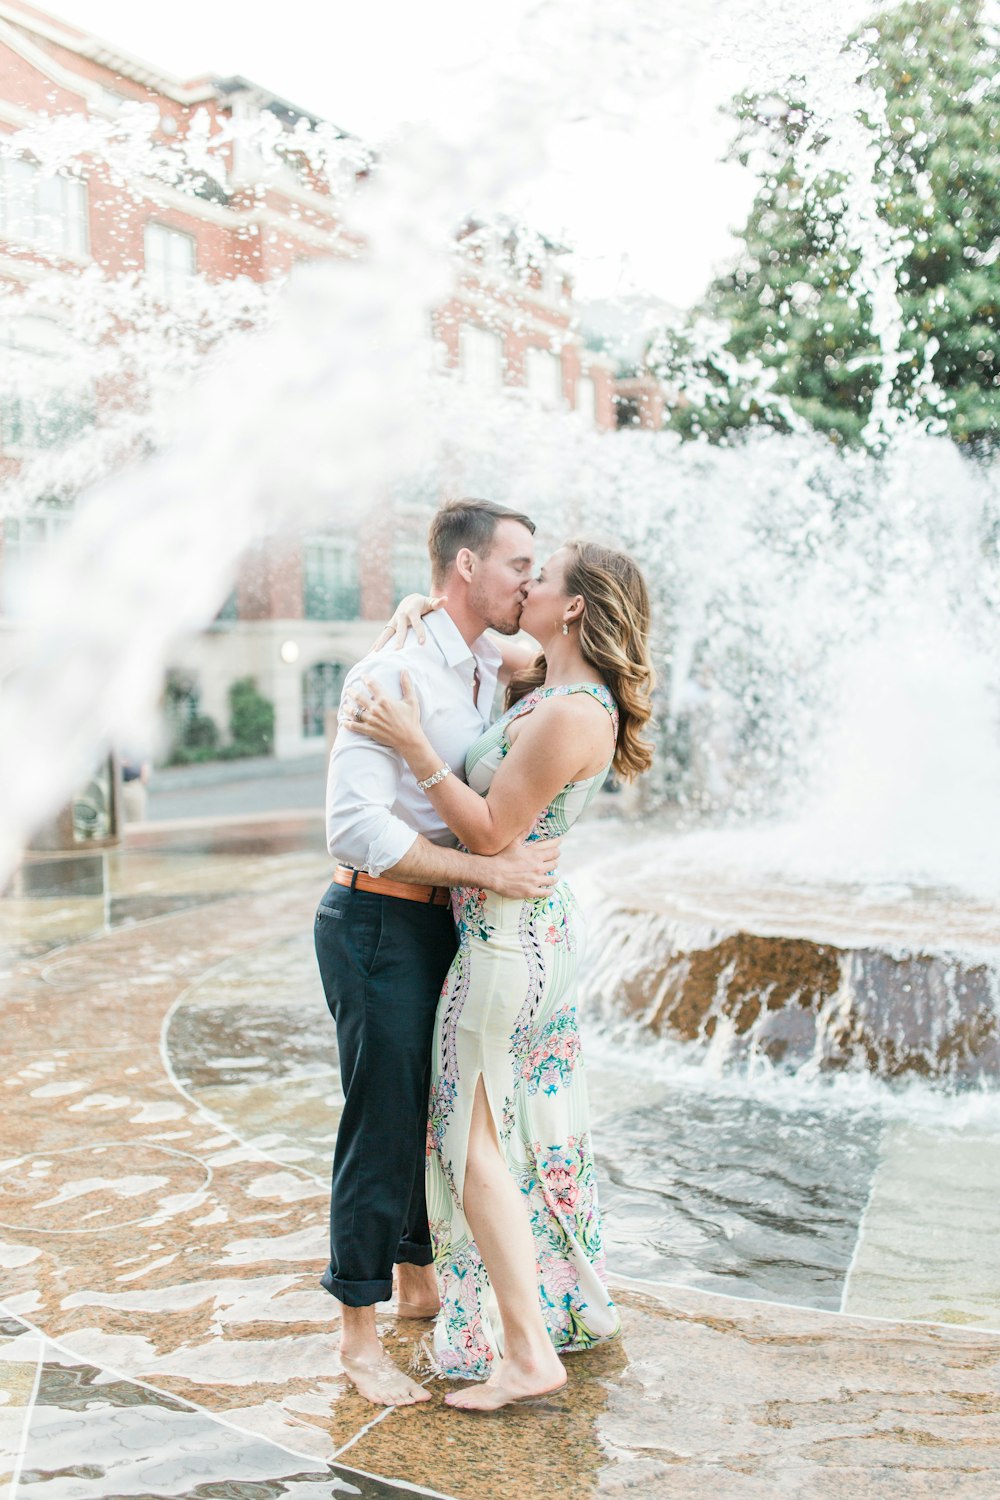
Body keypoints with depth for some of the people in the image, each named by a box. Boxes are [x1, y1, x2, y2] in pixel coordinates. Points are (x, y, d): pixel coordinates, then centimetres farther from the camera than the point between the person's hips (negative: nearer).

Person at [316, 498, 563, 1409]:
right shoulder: (394, 673, -18)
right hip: (380, 923, -8)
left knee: (438, 1110, 19)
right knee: (385, 1122, -1)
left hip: (443, 922, 9)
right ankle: (359, 1334, 15)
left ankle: (418, 1280, 39)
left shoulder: (491, 672, 9)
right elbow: (357, 827, -26)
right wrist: (490, 870, -25)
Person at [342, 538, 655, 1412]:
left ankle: (527, 1351, 5)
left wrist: (416, 747, -21)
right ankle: (572, 1305, 34)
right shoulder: (546, 687, 6)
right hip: (542, 924, 10)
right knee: (536, 1121, 19)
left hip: (506, 936, -10)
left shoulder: (570, 715, -22)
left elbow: (490, 834, -21)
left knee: (476, 1139, -1)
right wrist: (427, 618, 11)